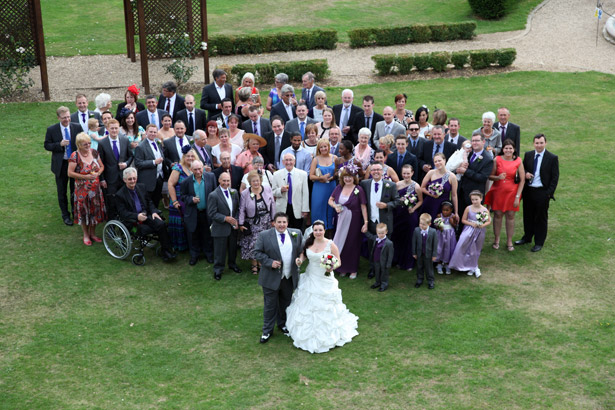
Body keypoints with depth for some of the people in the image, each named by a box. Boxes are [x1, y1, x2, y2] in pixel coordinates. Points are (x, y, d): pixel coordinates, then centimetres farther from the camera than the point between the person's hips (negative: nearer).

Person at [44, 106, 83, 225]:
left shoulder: (77, 127, -4)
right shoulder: (51, 129, -7)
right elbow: (47, 145, -4)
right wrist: (60, 144, -22)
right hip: (61, 165, -1)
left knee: (75, 190, 13)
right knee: (62, 191, 10)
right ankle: (65, 215, 23)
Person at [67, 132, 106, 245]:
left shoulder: (94, 152, 1)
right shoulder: (75, 156, -13)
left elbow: (102, 166, 11)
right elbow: (70, 173, -14)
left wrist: (98, 173, -10)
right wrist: (85, 177, -18)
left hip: (95, 188, 4)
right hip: (82, 189, -4)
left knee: (95, 209, 11)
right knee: (84, 211, 6)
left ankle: (93, 233, 28)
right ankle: (86, 235, 22)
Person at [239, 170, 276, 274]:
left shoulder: (268, 190, -2)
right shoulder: (245, 194, -7)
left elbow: (272, 206, 4)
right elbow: (242, 210, -3)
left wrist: (273, 220, 5)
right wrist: (241, 224, -4)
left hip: (266, 222, 2)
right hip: (252, 224, -2)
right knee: (253, 244, -1)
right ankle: (254, 265, 14)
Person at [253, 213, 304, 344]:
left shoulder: (296, 234, 0)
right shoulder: (264, 235, -9)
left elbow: (302, 249, 12)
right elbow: (257, 253, -7)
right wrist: (270, 262, -19)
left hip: (289, 277, 3)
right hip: (271, 278, -3)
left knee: (285, 303, 19)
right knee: (270, 305, 6)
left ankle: (282, 324, 41)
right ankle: (267, 330, 21)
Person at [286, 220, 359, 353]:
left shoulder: (330, 245, -13)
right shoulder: (309, 243, -2)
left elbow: (338, 261, -7)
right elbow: (304, 254, 16)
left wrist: (332, 267, -28)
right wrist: (300, 259, -7)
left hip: (325, 281, -4)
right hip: (310, 279, 4)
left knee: (324, 309, 3)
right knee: (307, 306, 13)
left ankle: (327, 336, 19)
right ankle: (307, 333, 31)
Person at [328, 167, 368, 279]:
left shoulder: (358, 190, -11)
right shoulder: (339, 188, 2)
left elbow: (363, 207, -11)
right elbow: (330, 200, 12)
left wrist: (365, 223, -14)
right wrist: (335, 206, -9)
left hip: (354, 221, -4)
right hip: (340, 220, 4)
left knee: (353, 244, 4)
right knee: (340, 243, 8)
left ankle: (353, 270, 18)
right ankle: (342, 268, 22)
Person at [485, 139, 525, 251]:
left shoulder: (518, 161, -7)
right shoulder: (497, 160, -6)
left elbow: (522, 180, -4)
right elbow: (490, 176, -2)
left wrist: (517, 196, -8)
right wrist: (498, 177, -24)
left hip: (512, 192, 0)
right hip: (498, 191, 0)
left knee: (510, 216, 6)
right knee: (497, 215, 6)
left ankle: (509, 241, 18)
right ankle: (496, 240, 21)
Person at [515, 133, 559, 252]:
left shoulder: (552, 158, -6)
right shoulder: (528, 155, 5)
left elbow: (555, 177, -5)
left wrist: (549, 193, -12)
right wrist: (525, 174, -7)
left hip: (542, 192, -4)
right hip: (528, 190, 4)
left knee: (541, 218, 6)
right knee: (528, 215, 16)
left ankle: (539, 242, 18)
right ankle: (527, 237, 34)